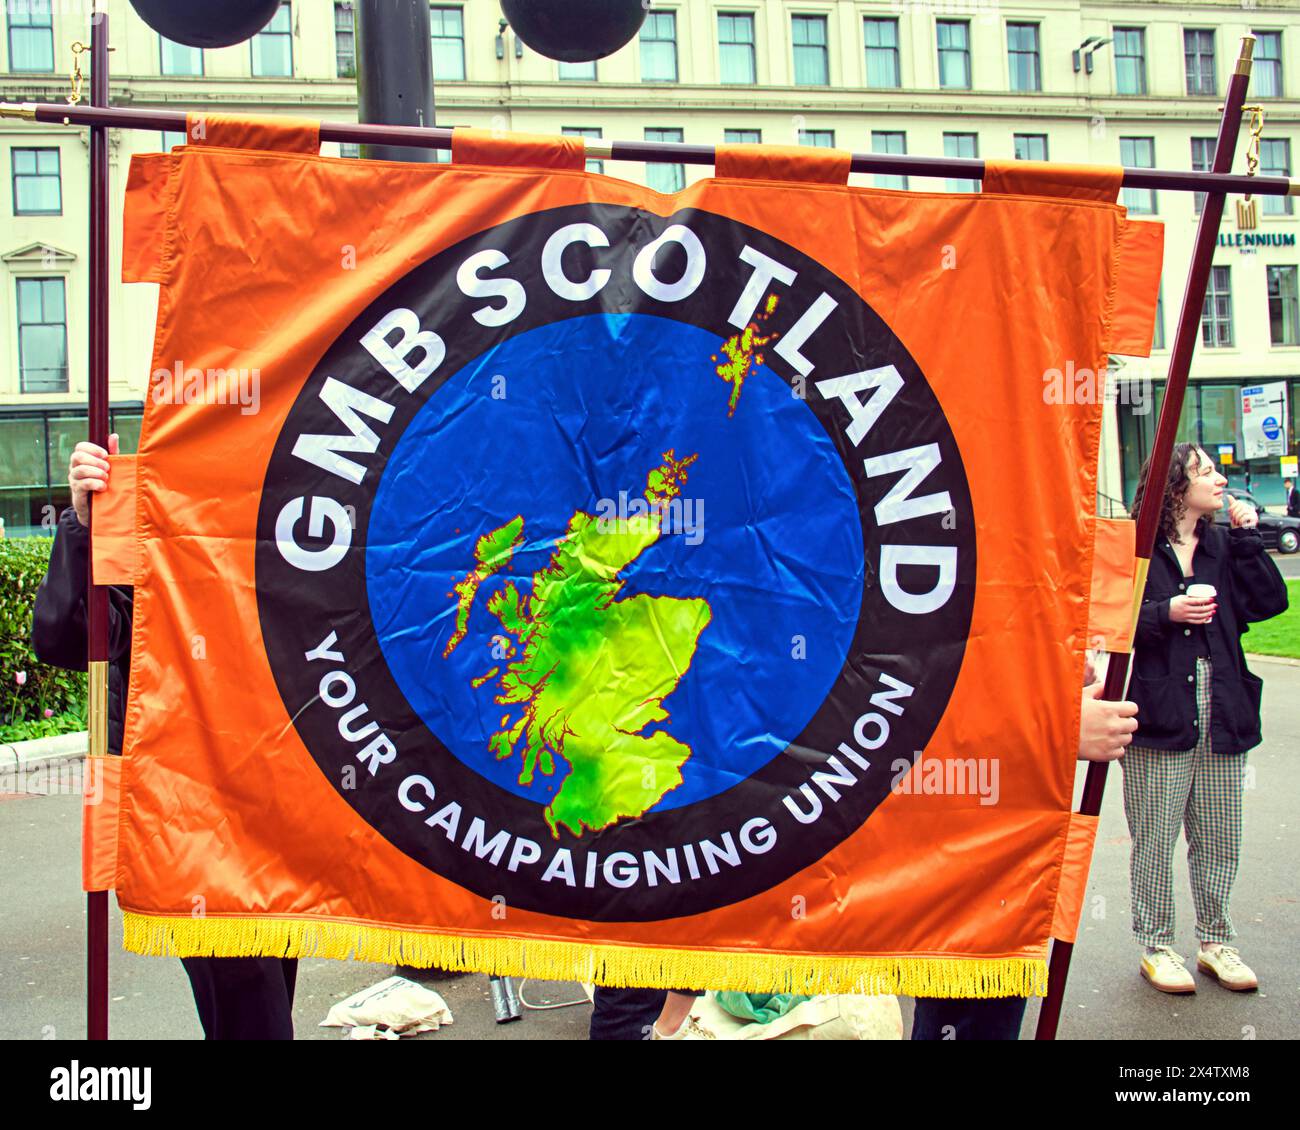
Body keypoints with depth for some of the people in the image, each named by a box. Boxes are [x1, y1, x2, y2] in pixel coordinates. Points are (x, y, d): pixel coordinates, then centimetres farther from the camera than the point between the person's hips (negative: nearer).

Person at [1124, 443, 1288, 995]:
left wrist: (1247, 537, -3)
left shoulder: (1223, 544, 11)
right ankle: (1156, 945, 19)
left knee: (1219, 841, 13)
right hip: (1157, 719, -5)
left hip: (1222, 716, 5)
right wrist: (1166, 612, -20)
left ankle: (1214, 940, 30)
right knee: (1155, 840, 4)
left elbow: (1269, 601, 0)